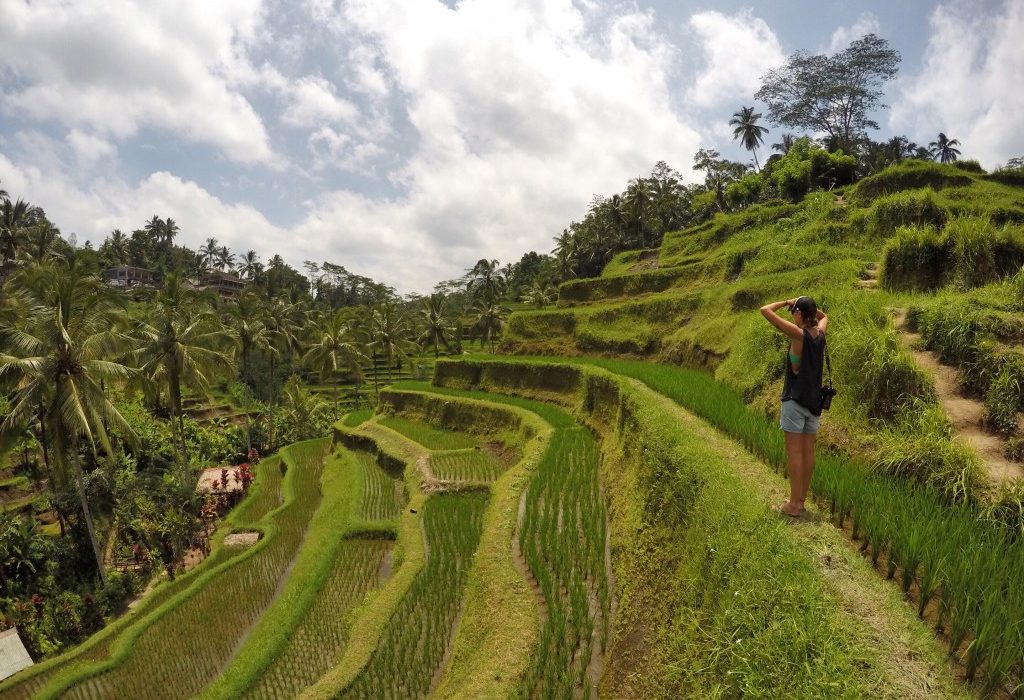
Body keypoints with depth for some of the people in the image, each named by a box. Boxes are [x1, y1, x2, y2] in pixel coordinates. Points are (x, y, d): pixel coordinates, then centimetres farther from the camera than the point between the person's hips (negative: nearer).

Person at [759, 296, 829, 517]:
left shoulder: (799, 334, -15)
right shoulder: (820, 333, 3)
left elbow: (765, 310, -16)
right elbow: (824, 316, 29)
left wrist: (786, 302, -1)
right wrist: (809, 305, 14)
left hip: (795, 399, -7)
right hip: (814, 399, 7)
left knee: (794, 452, -2)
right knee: (808, 452, 11)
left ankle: (794, 504, 2)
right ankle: (801, 500, 20)